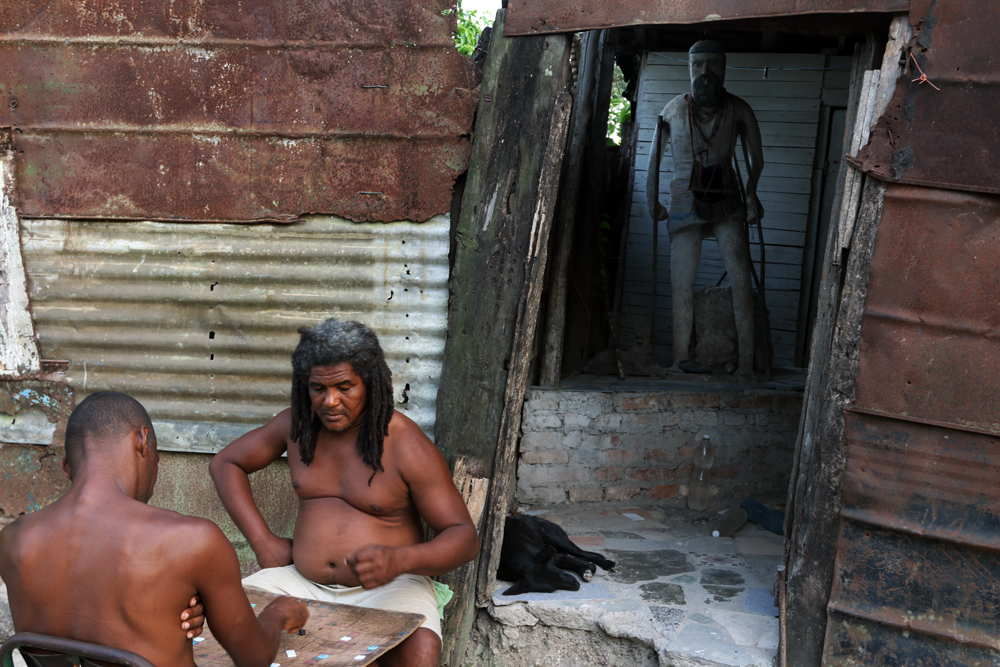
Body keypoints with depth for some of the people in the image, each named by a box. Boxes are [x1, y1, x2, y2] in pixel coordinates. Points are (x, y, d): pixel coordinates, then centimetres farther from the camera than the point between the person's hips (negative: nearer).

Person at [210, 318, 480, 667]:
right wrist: (263, 541, 2)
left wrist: (398, 559, -33)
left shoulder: (406, 445, -14)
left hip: (389, 586, -4)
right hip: (305, 582, 4)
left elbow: (465, 537, -13)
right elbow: (225, 463, 15)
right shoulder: (296, 424, 1)